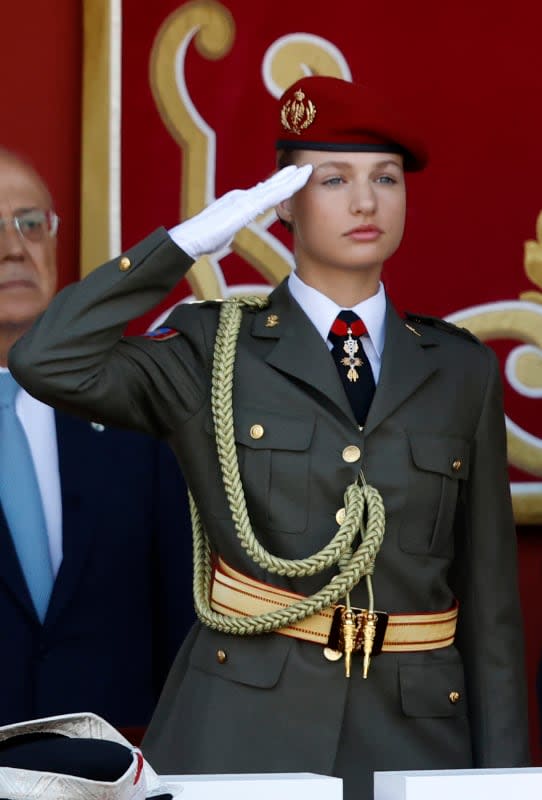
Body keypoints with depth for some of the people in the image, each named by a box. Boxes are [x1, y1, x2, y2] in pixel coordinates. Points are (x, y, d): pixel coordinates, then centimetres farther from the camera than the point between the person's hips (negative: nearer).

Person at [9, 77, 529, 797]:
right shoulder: (214, 350, 3)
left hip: (414, 734, 2)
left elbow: (488, 587, 9)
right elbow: (48, 361, -15)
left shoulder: (460, 370, 10)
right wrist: (189, 241, -10)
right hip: (241, 730, -2)